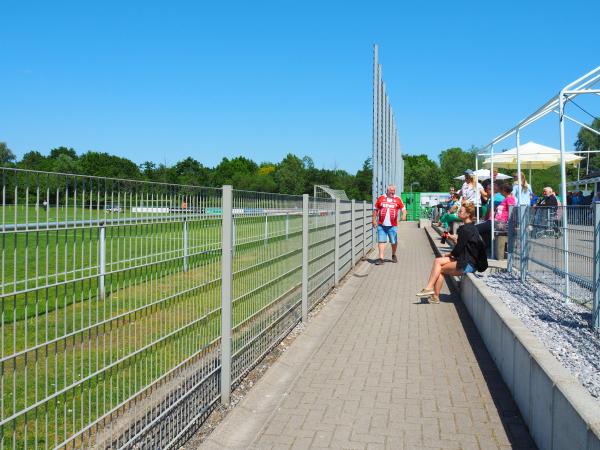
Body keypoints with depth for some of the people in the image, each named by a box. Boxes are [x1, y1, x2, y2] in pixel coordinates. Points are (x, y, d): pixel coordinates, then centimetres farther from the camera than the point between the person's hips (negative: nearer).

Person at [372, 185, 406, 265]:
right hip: (381, 225, 0)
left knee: (394, 242, 8)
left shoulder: (398, 199, 6)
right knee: (381, 241, -4)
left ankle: (394, 255, 32)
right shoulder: (381, 198, 6)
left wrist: (404, 215, -14)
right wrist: (374, 220, 7)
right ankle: (381, 258, -2)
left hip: (393, 225, 0)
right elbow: (375, 209, 12)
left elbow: (403, 209, 7)